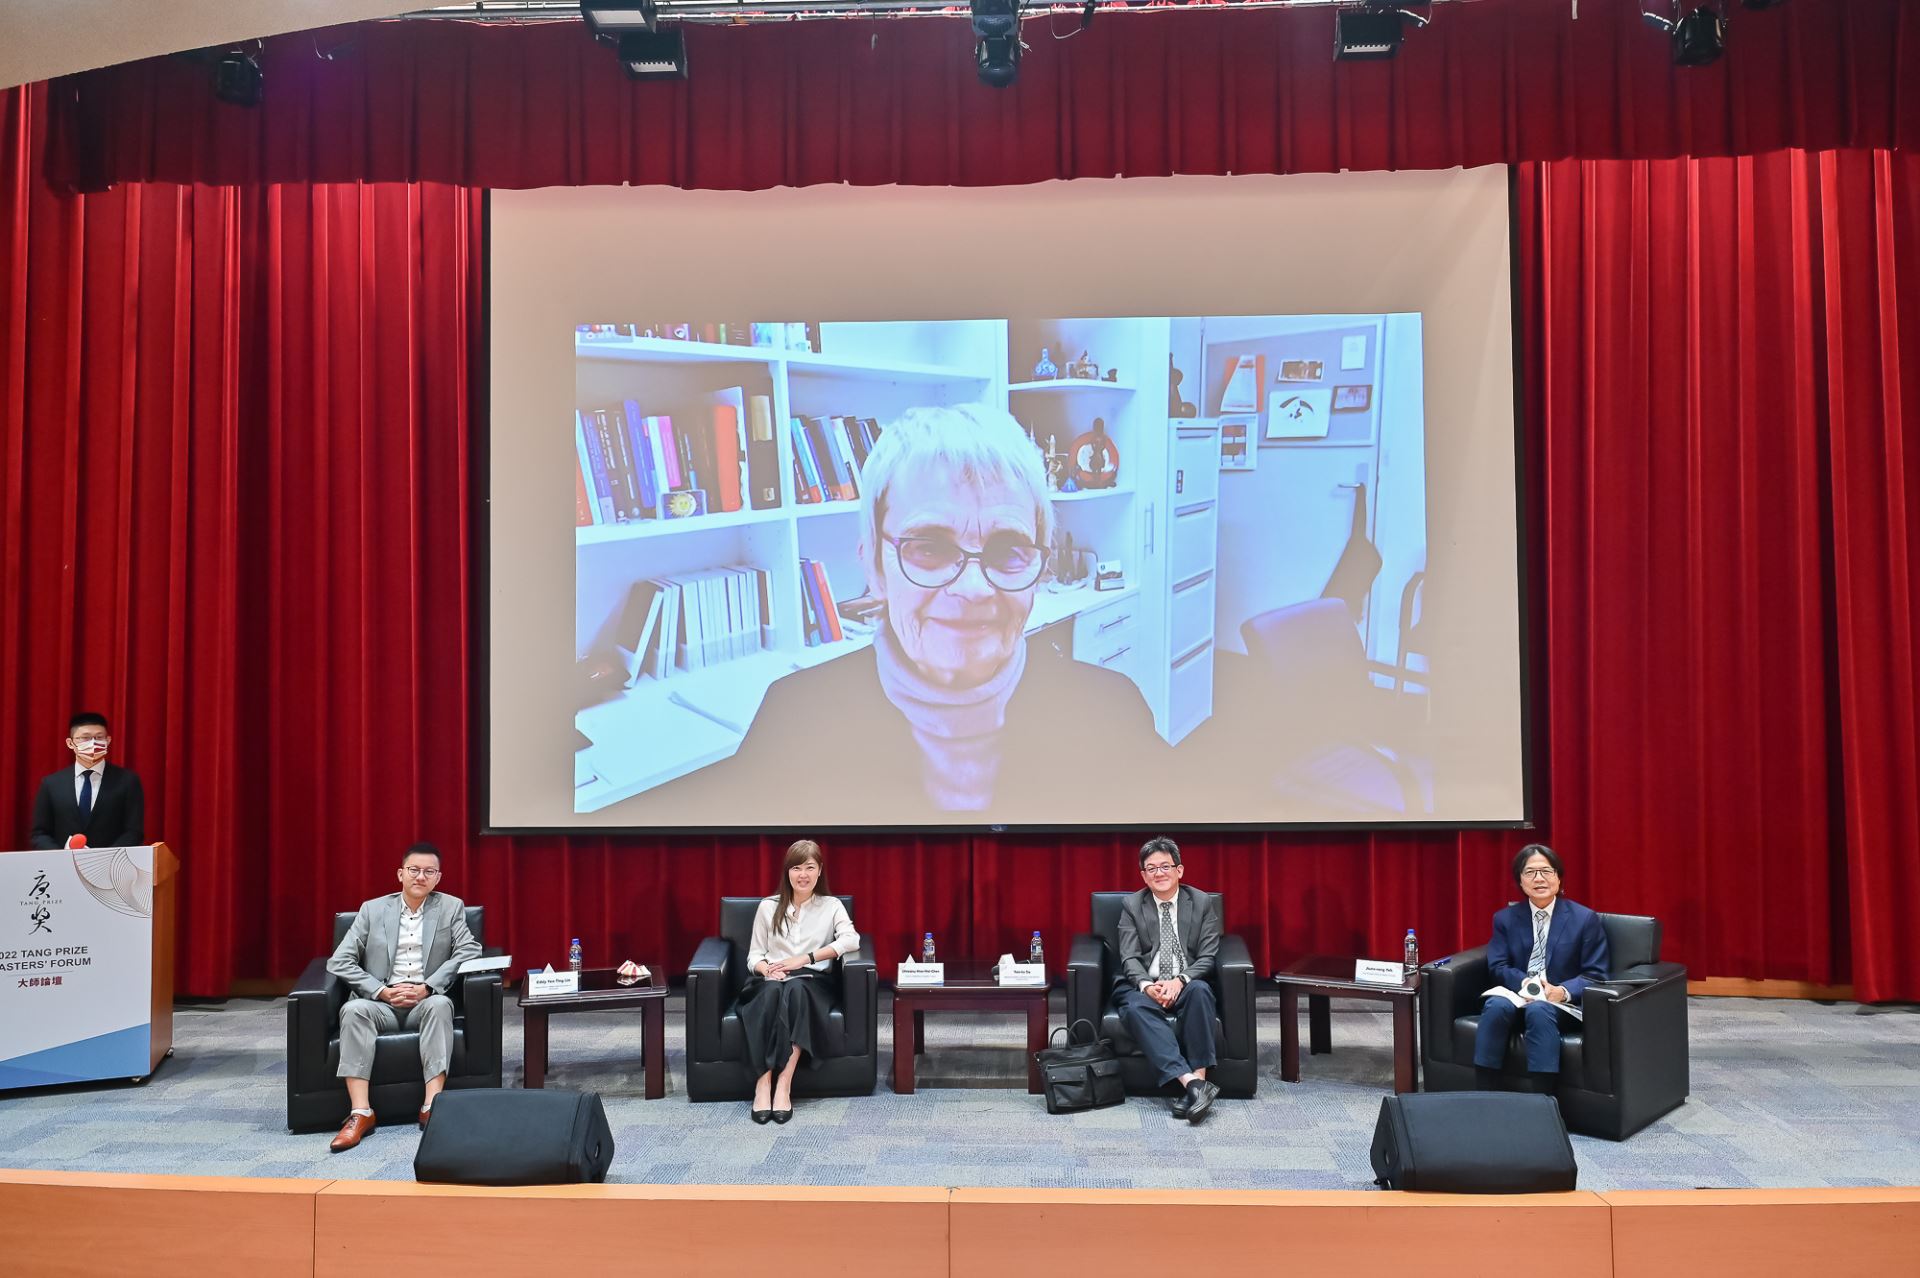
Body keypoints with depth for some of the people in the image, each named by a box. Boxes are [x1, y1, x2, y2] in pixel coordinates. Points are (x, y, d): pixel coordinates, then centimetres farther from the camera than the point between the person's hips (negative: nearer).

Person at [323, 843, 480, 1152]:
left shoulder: (451, 907, 8)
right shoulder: (372, 909, 9)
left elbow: (469, 952, -5)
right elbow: (339, 962, 3)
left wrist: (426, 988, -17)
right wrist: (382, 991, -11)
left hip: (427, 1002, -1)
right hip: (381, 1003, 1)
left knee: (440, 1004, -35)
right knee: (353, 1009, -31)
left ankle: (432, 1106, -38)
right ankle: (361, 1112, -34)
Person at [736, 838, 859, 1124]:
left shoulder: (831, 906, 10)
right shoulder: (768, 907, 14)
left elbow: (851, 940, -8)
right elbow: (754, 955, 12)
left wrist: (804, 959, -16)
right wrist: (767, 970, -13)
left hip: (813, 980, -1)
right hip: (771, 980, 1)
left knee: (795, 989, -37)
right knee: (772, 991, -36)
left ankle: (784, 1083, -43)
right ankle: (763, 1084, -43)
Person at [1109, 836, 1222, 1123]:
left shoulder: (1202, 903, 5)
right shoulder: (1131, 906, 6)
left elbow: (1208, 957, -1)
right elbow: (1129, 958, -3)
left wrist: (1180, 981, -20)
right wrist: (1146, 985, -24)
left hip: (1186, 986, 0)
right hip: (1143, 986, 0)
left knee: (1200, 990, -35)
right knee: (1136, 1008, -35)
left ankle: (1197, 1077, -37)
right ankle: (1193, 1084, -45)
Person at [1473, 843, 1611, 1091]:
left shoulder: (1585, 918, 4)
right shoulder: (1505, 918, 12)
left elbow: (1595, 974, 0)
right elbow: (1498, 966, 5)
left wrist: (1563, 991, -20)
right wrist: (1524, 983, -17)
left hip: (1563, 1002, -2)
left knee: (1539, 1010, -37)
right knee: (1496, 1006, -33)